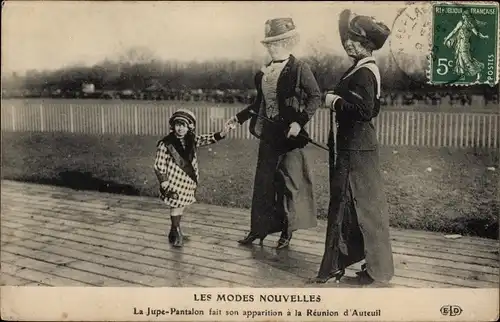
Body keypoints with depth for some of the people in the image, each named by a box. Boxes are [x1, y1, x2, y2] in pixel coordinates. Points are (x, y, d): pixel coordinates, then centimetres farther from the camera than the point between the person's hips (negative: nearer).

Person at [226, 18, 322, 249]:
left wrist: (299, 122, -23)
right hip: (268, 133, 7)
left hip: (289, 134, -7)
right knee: (264, 180, 10)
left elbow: (315, 97, -13)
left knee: (289, 181, 3)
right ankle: (259, 228, 20)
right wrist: (239, 118, 17)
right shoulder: (265, 71, 11)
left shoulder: (299, 68, -9)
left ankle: (287, 231, 16)